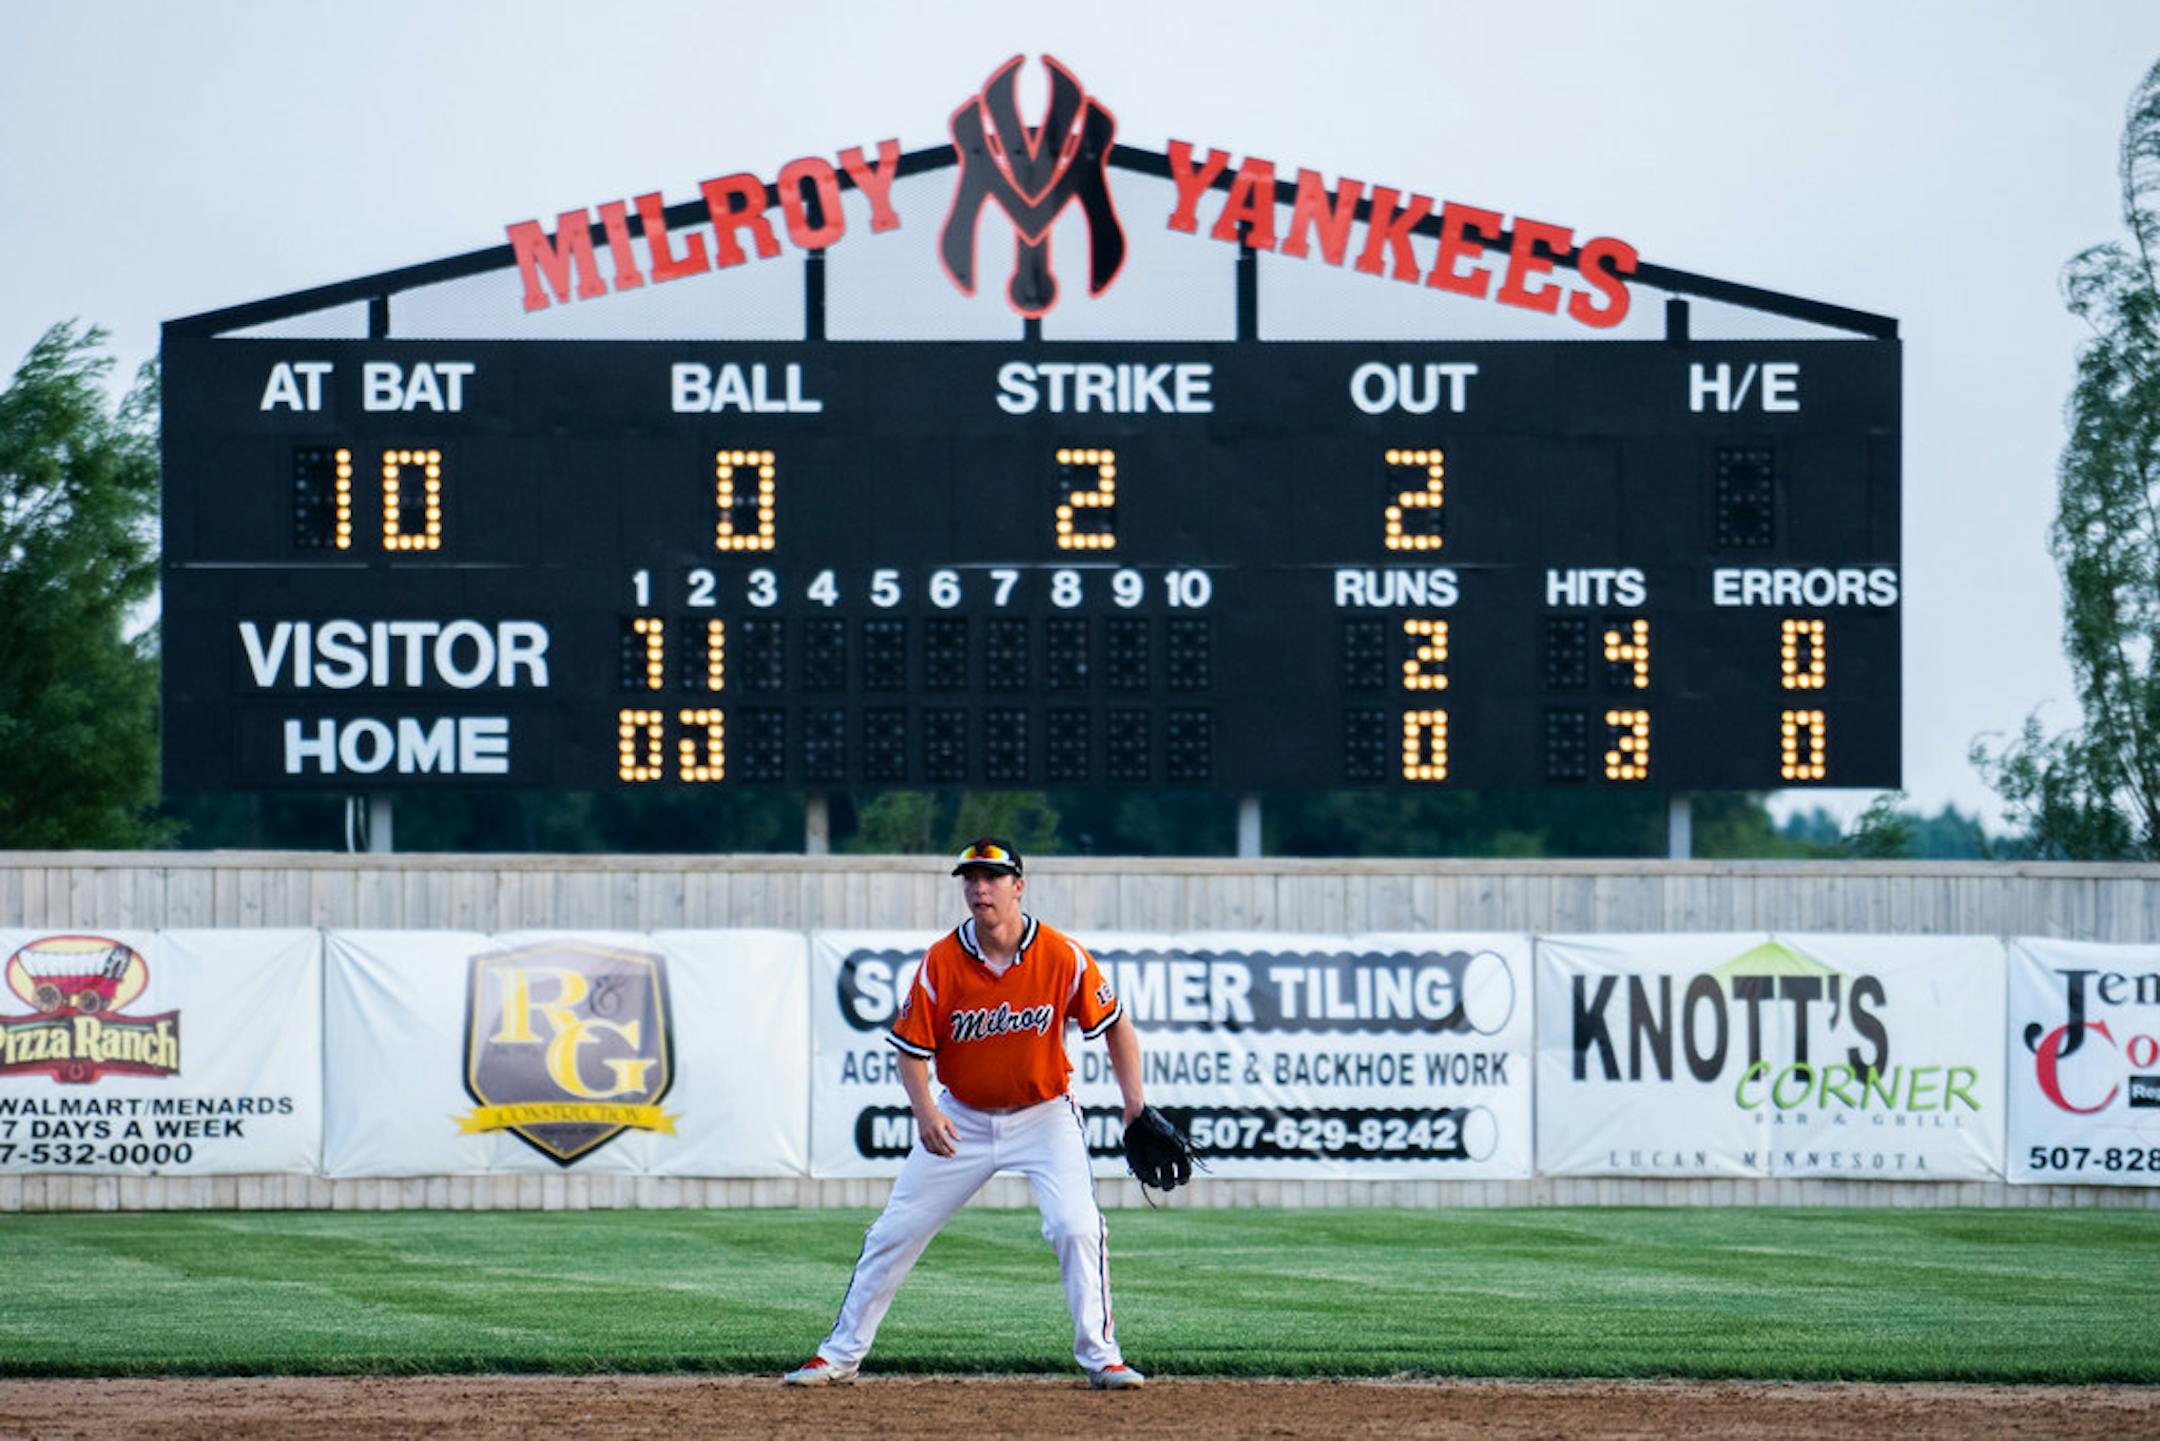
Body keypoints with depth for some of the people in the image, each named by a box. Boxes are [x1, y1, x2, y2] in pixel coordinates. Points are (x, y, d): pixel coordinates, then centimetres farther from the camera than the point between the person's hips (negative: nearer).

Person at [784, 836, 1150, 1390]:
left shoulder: (1063, 957, -16)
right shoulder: (940, 963, -14)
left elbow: (1115, 1024, -4)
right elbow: (912, 1050, -7)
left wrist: (1136, 1105, -11)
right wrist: (925, 1111, -25)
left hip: (1044, 1115, -1)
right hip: (961, 1120, 2)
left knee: (1077, 1227, -19)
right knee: (895, 1233, 3)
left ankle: (1100, 1357, -6)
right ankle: (840, 1355, 15)